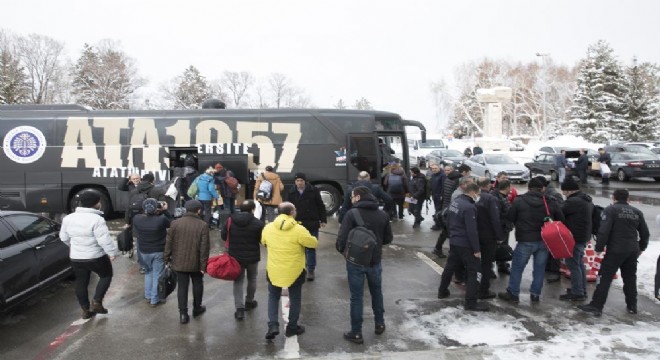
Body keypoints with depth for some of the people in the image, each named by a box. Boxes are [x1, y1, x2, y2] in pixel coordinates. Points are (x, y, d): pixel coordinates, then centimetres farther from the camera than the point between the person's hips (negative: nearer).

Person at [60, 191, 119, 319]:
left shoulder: (68, 218, 1)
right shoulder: (97, 219, -22)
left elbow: (64, 237, 13)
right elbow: (105, 240, -24)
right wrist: (113, 252, -12)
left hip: (76, 257, 6)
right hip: (96, 257, -6)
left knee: (81, 282, 17)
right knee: (106, 275, 17)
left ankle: (86, 310, 25)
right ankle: (96, 302, 9)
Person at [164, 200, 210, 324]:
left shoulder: (175, 223, -6)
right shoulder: (203, 225, -13)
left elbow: (169, 243, -1)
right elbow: (204, 248, -13)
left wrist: (167, 258, 10)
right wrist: (203, 265, -7)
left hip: (179, 262, 1)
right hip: (196, 263, -1)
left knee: (182, 287, 9)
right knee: (197, 285, 19)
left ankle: (183, 314, 10)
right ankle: (197, 308, 34)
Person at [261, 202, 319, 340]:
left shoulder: (268, 228, -6)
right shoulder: (299, 230, -20)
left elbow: (263, 242, 12)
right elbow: (314, 243, -10)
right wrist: (305, 239, 9)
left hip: (274, 271, 3)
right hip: (294, 271, -3)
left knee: (273, 297, 21)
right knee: (295, 299, 17)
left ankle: (273, 326, 9)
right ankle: (292, 327, 27)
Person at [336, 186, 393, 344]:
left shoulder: (352, 213, -16)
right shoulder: (383, 215, -1)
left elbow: (342, 237, -18)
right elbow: (388, 238, 6)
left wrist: (341, 249, 3)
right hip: (375, 261, 4)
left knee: (356, 297, 7)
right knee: (377, 292, 23)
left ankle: (356, 333, 14)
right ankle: (379, 324, 37)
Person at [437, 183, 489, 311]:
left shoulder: (455, 202, 6)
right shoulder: (469, 207, -22)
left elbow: (448, 222, 16)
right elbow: (472, 231, -23)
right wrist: (477, 249, -18)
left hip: (453, 241, 9)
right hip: (465, 244, -9)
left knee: (450, 266, 22)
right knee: (475, 271, -2)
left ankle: (442, 291, 35)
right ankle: (470, 302, -1)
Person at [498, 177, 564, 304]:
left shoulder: (519, 201, -7)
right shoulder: (551, 202, 0)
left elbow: (510, 218, -1)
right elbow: (561, 220, 6)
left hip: (525, 241, -3)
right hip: (544, 241, 3)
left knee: (517, 267, 7)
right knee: (539, 268, 13)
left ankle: (513, 293, 13)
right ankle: (535, 294, 19)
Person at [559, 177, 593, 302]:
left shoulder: (573, 201, -21)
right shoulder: (587, 200, 13)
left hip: (574, 238, -10)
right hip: (584, 236, 10)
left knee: (573, 264, -2)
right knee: (579, 263, 18)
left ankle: (577, 293, 2)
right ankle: (582, 291, 27)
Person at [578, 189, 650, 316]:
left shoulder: (610, 210, -9)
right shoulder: (637, 212, 11)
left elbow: (603, 231, -17)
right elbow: (645, 233, 17)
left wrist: (599, 248, -8)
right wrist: (641, 248, 31)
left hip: (615, 250, -6)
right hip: (632, 251, 6)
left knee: (605, 278, -4)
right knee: (630, 278, 18)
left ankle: (596, 306, -6)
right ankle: (632, 306, 27)